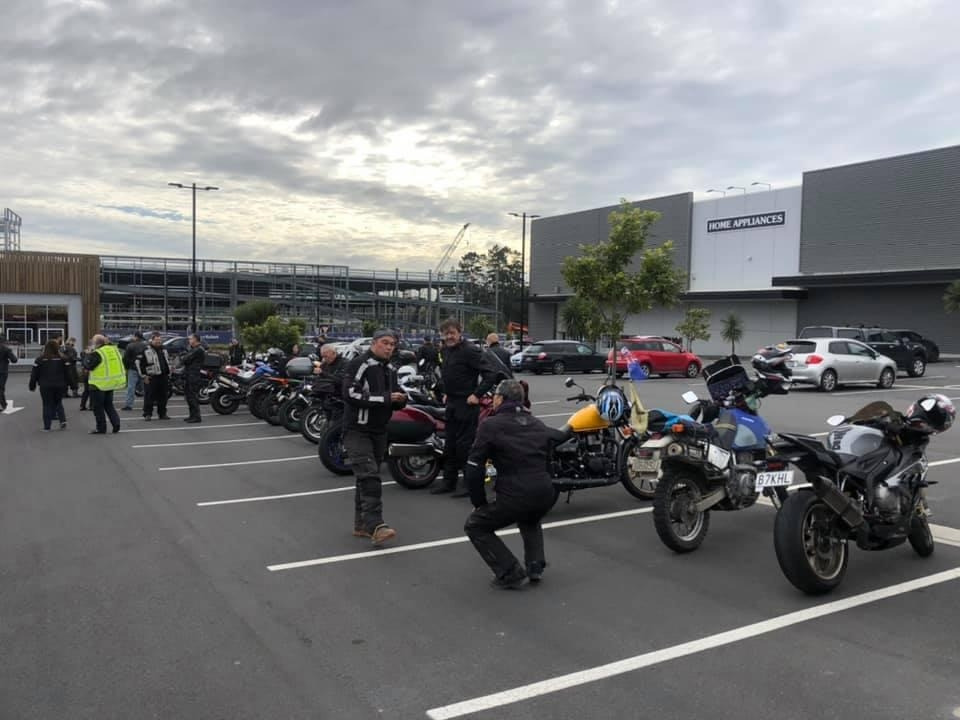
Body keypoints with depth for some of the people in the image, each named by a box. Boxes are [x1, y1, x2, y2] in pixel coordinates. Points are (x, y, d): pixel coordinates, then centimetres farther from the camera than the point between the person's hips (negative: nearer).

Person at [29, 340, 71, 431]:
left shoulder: (40, 360, -3)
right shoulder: (62, 359, -1)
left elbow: (34, 374, 0)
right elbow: (67, 373, 1)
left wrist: (32, 386, 9)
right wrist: (67, 385, 10)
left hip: (46, 387, -1)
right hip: (60, 386, 2)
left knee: (47, 405, 6)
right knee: (58, 403, 18)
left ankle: (47, 427, 7)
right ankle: (63, 420, 0)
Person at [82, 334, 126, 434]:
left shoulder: (96, 353, -17)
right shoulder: (114, 350, 3)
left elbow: (88, 366, -14)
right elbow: (121, 361, 16)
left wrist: (88, 355, 0)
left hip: (99, 384, -7)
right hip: (111, 382, 7)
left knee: (98, 407, 5)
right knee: (109, 404, 19)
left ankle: (101, 428, 8)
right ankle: (116, 422, 4)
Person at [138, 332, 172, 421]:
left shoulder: (164, 349, 14)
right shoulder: (146, 350, -6)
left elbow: (168, 361, 26)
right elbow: (139, 362, -6)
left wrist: (168, 373, 20)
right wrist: (144, 375, -7)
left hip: (164, 377, 6)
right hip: (151, 378, -6)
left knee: (163, 397, 9)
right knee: (149, 397, -4)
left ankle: (162, 413, 18)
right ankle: (147, 414, 4)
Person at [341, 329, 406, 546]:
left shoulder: (390, 370, 15)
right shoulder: (359, 364, -12)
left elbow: (393, 401, 20)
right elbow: (350, 394, -23)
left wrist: (400, 400, -5)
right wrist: (385, 398, -24)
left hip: (379, 431, 8)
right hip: (357, 430, -8)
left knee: (367, 478, 13)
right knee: (370, 477, -18)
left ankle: (361, 524, 22)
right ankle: (376, 527, -22)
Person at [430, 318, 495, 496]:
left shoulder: (470, 350, -15)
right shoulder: (445, 350, 12)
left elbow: (489, 375, -18)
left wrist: (477, 395, -20)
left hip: (467, 403, -9)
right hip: (451, 402, 9)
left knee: (465, 445, -7)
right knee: (449, 443, 14)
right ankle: (449, 481, 24)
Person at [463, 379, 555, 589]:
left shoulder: (491, 425, 0)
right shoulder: (539, 425, 17)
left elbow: (474, 470, -2)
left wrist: (480, 504, 11)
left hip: (514, 497, -6)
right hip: (545, 495, 6)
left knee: (475, 526, 18)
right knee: (529, 520, 39)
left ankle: (510, 572, 8)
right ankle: (535, 565, 22)